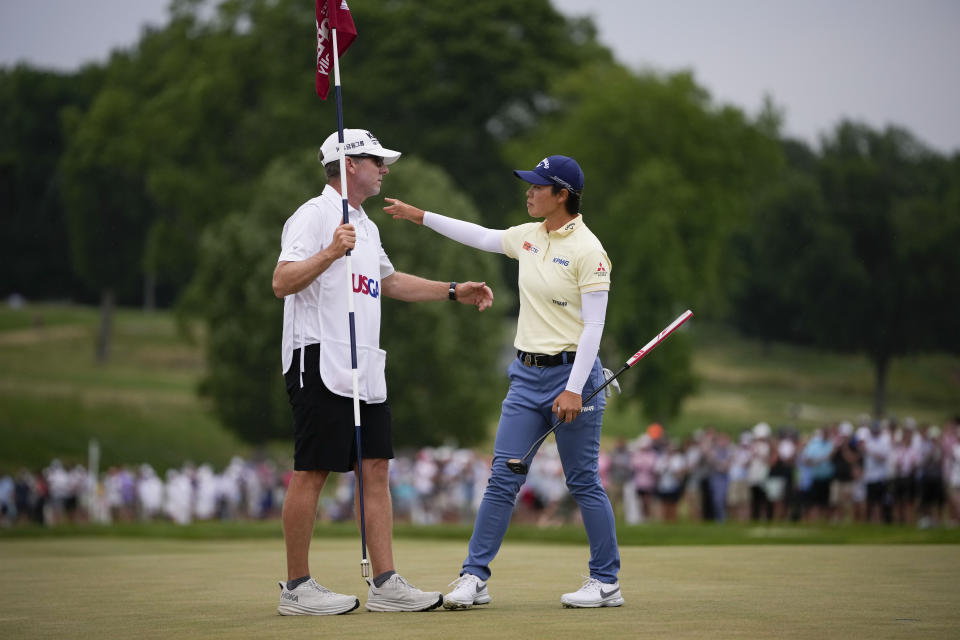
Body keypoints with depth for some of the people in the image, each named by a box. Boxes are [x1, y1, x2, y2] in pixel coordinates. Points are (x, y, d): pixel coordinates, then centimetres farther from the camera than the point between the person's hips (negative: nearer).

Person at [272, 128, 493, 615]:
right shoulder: (315, 215, -7)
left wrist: (453, 292, 36)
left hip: (365, 368, 9)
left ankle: (385, 584, 4)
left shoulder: (365, 226, 22)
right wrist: (330, 253, -31)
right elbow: (282, 282, -18)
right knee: (311, 471, -6)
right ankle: (296, 588, -1)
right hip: (320, 361, -9)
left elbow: (388, 281, 36)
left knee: (376, 467, 4)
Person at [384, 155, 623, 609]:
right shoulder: (529, 237, 9)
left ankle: (607, 583, 9)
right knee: (502, 478, 2)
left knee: (583, 483, -1)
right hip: (527, 375, 7)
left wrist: (575, 389, -20)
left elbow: (593, 327, -15)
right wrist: (422, 217, 26)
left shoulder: (587, 249, -12)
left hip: (571, 372, -7)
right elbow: (479, 236, 26)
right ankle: (474, 577, 4)